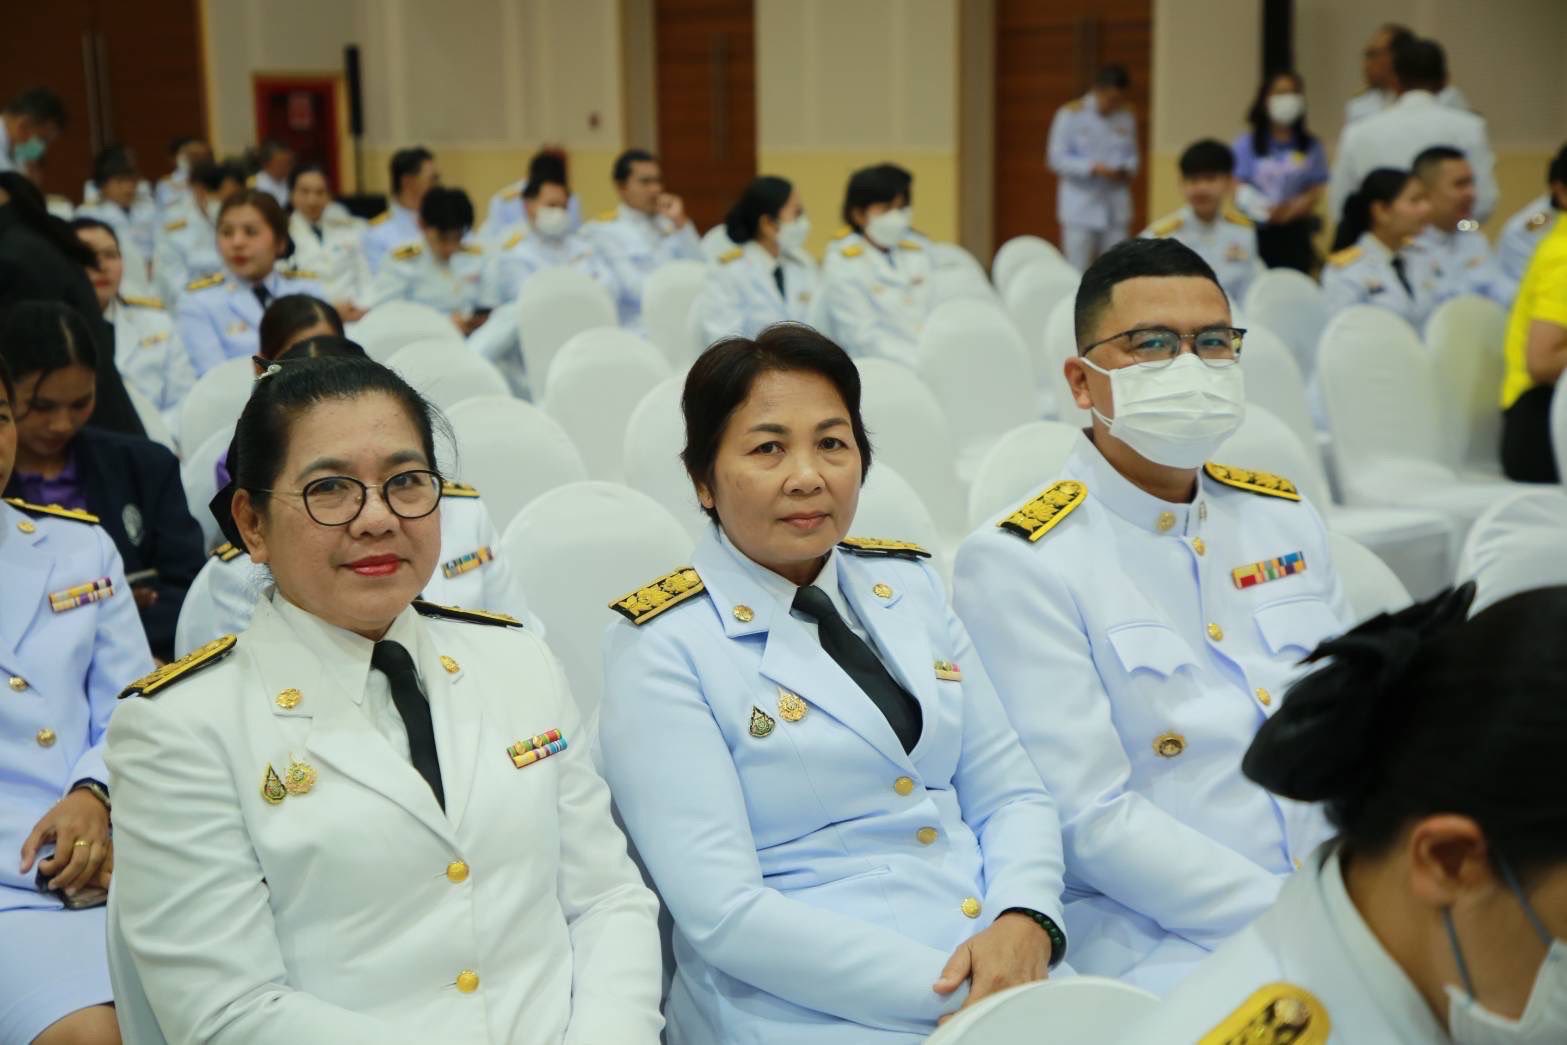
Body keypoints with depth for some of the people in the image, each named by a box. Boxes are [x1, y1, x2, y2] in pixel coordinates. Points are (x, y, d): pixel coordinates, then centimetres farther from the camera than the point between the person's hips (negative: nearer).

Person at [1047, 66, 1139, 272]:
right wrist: (1093, 167, -19)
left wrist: (1129, 169, -7)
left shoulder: (1126, 115, 8)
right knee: (1078, 274, -5)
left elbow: (1132, 153, 16)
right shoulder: (1070, 114, -4)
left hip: (1116, 209, 4)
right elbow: (1056, 158, -7)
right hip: (1080, 208, -4)